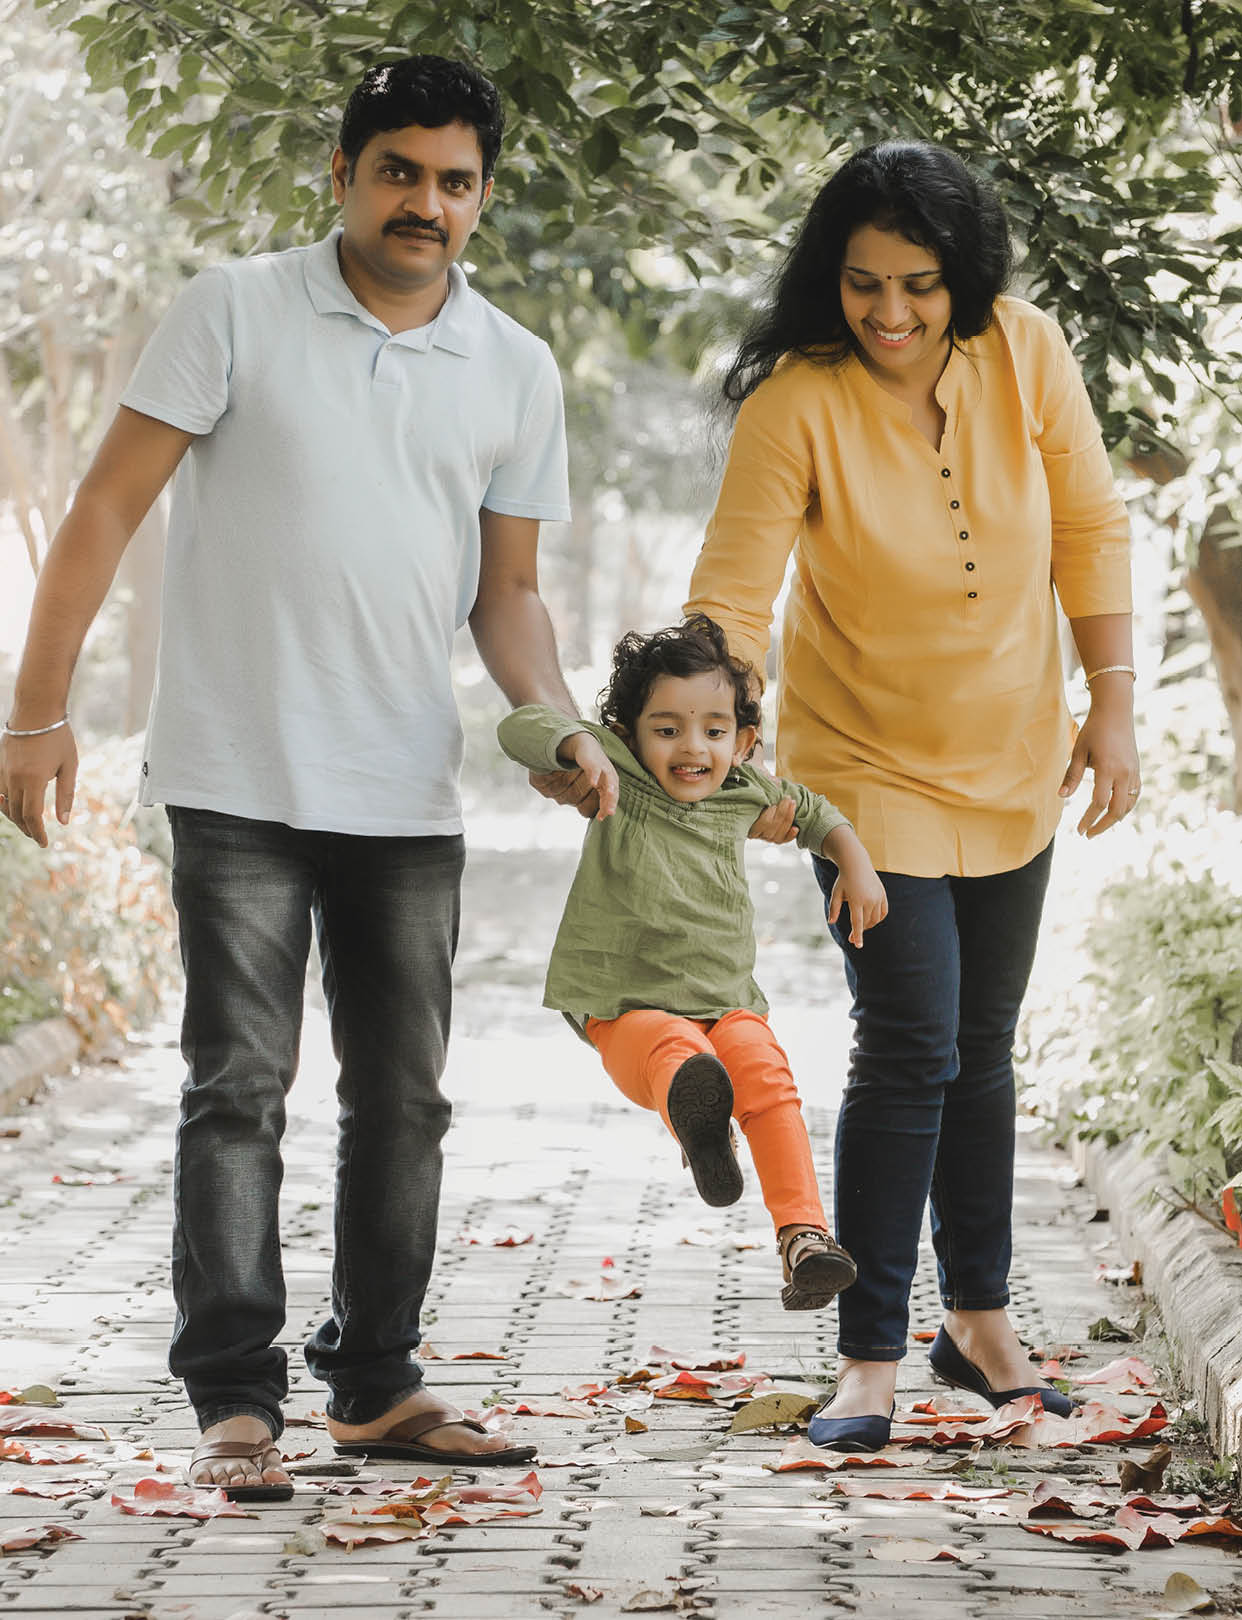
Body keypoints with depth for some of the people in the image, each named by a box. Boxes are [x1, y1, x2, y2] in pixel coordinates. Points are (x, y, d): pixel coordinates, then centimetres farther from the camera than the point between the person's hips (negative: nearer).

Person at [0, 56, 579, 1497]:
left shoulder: (517, 375, 8)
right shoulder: (236, 313, -3)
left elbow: (506, 590, 13)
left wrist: (553, 722, -6)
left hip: (410, 797, 4)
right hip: (238, 782, -4)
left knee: (403, 1100, 9)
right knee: (238, 1085, -7)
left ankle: (376, 1387, 20)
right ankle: (235, 1402, -6)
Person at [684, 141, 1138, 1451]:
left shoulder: (1025, 356, -13)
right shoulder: (797, 402, -23)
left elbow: (1090, 529, -2)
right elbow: (730, 598, -24)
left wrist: (1112, 704, -6)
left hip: (1012, 765, 4)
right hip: (867, 767, -4)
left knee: (981, 1046, 16)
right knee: (909, 1050, -11)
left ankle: (978, 1319, 30)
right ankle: (870, 1359, -2)